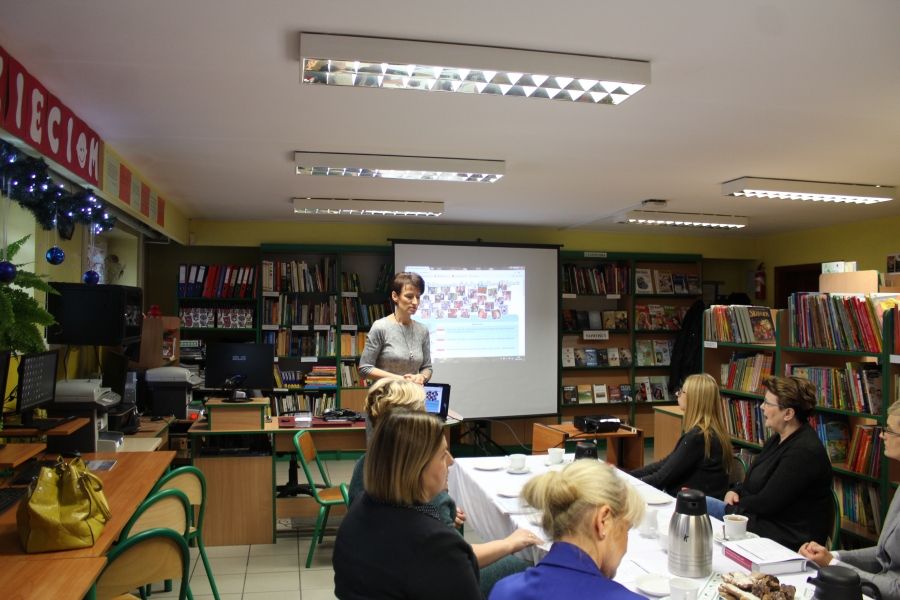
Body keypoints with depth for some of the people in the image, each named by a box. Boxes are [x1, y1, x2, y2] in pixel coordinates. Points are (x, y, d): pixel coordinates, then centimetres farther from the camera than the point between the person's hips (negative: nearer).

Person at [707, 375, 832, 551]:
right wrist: (736, 491, -2)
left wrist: (732, 506, -7)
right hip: (759, 517, 10)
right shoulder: (779, 439, 8)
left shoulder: (804, 452, -24)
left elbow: (765, 504, -23)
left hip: (786, 538, -10)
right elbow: (754, 480, 19)